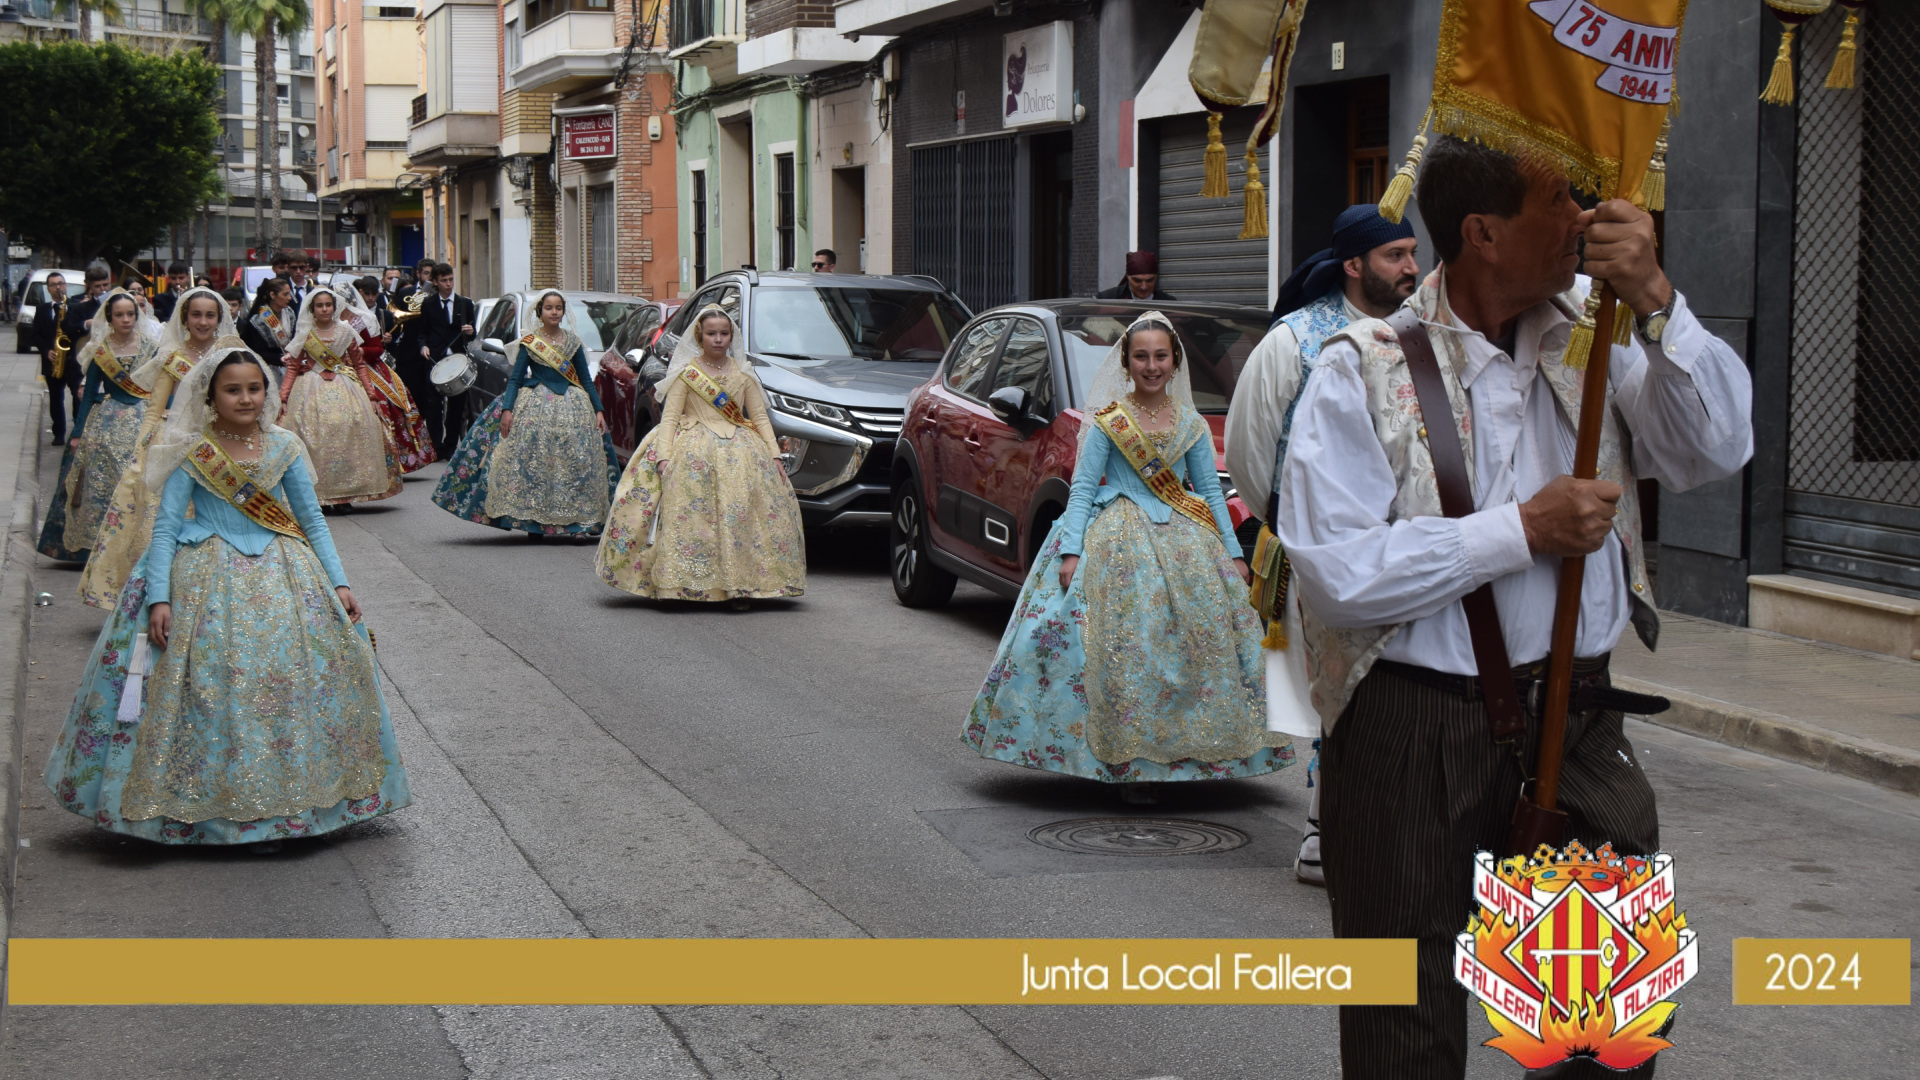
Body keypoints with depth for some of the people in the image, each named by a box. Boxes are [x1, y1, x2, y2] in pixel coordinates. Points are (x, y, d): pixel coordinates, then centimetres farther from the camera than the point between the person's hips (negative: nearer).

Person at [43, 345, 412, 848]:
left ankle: (279, 802, 2)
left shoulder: (284, 447, 6)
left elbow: (313, 520, 10)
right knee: (211, 677, -14)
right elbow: (164, 529, -4)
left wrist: (339, 583, 1)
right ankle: (202, 802, -3)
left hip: (281, 576, 3)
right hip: (209, 577, -3)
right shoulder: (191, 454, -2)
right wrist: (158, 599, -15)